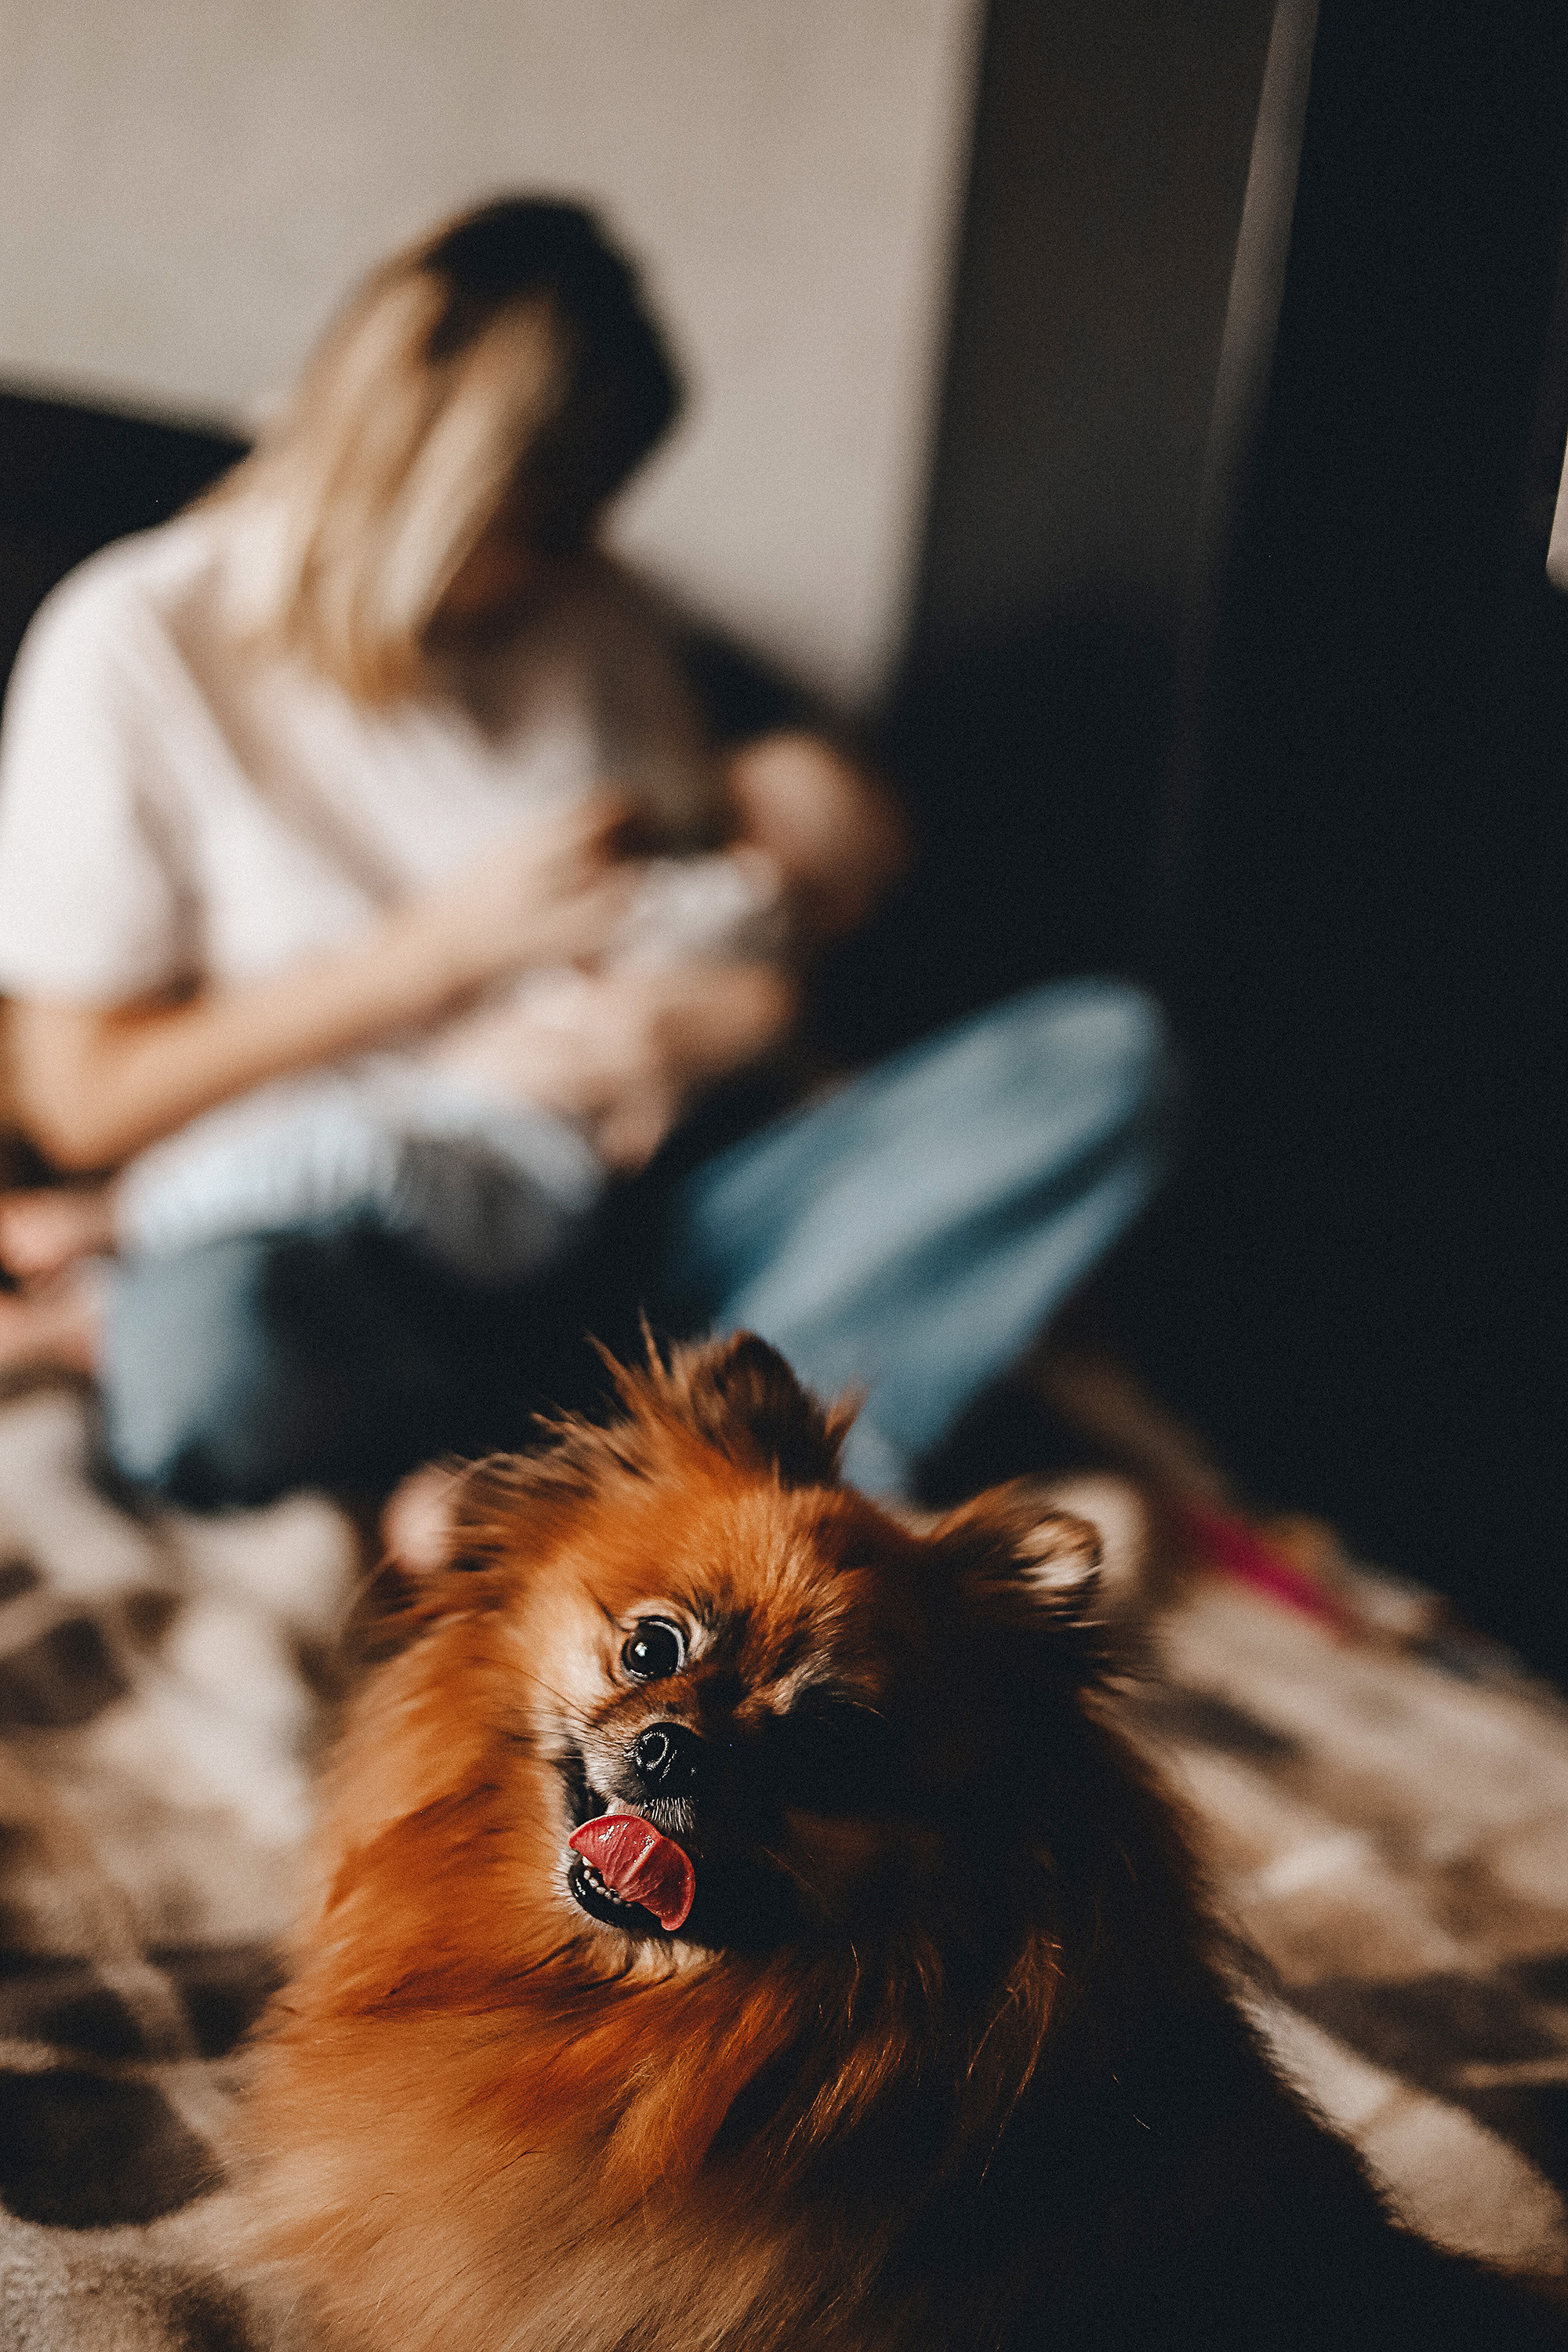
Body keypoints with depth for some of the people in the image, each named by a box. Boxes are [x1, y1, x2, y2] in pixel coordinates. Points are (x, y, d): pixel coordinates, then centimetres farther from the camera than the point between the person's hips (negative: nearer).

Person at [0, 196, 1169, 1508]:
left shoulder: (600, 618, 15)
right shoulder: (139, 647, 0)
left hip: (631, 1229, 5)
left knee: (1106, 1054, -18)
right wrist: (453, 938, -6)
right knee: (219, 1356, -42)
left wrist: (736, 1014, -5)